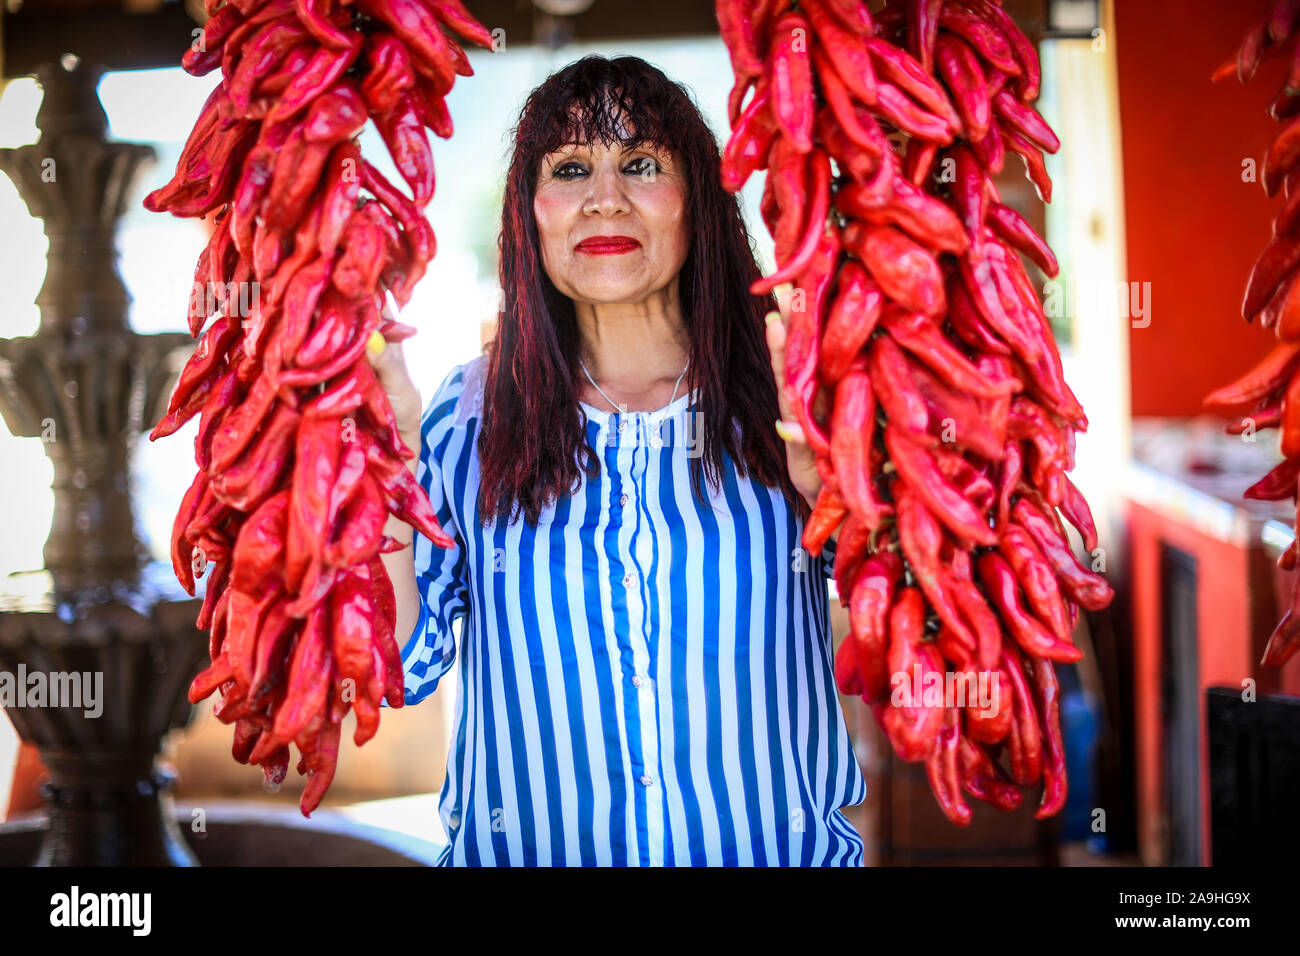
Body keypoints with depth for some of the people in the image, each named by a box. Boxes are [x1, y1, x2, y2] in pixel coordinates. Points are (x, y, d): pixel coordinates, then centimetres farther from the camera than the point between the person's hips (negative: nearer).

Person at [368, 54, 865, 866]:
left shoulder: (783, 398, -4)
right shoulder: (465, 419, -2)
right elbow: (400, 666, -6)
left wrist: (825, 461, -25)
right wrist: (384, 448, -12)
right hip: (523, 848, 1)